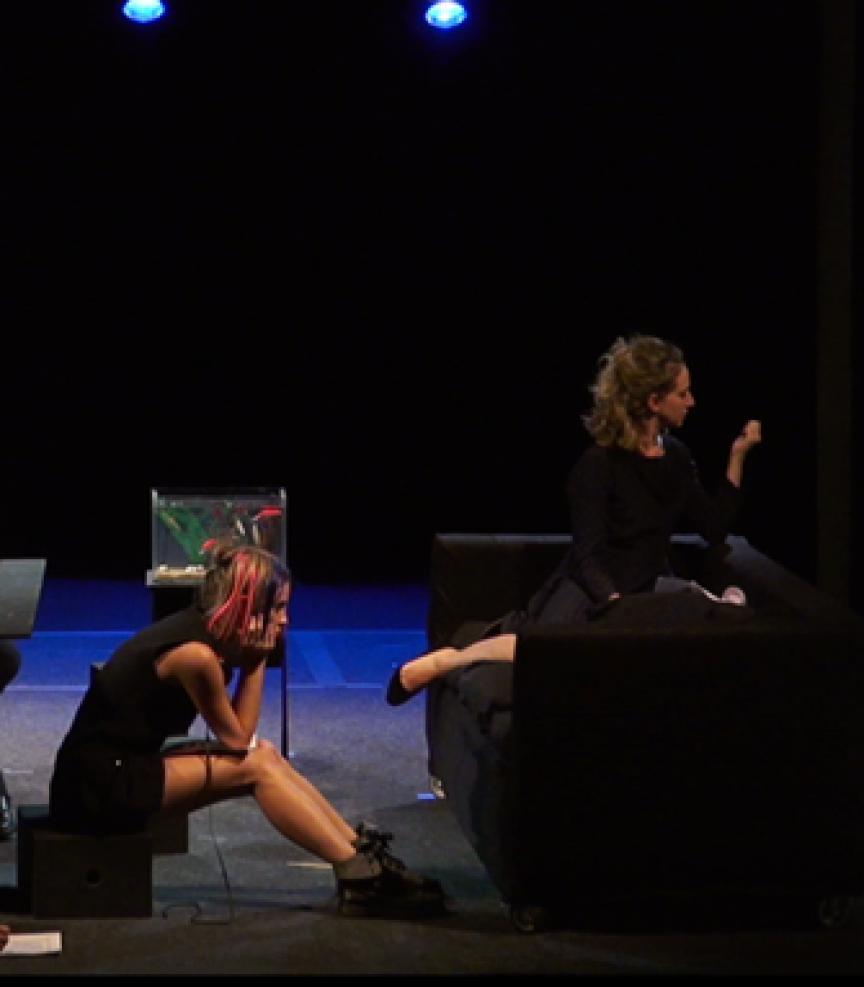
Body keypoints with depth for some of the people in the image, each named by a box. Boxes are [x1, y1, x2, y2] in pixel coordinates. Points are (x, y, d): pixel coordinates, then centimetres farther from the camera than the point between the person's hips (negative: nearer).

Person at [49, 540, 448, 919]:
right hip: (100, 784, -9)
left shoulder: (193, 627, 6)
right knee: (257, 766, -10)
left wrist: (255, 657, -5)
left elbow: (240, 736, 5)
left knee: (263, 754, 4)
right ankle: (360, 878, -6)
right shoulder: (196, 653, -21)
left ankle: (361, 849, 6)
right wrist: (257, 659, -9)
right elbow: (237, 740, -9)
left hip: (123, 768, 9)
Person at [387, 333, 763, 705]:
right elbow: (589, 556, -16)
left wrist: (738, 455, 8)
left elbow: (715, 528, 13)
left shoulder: (676, 457, 10)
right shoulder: (598, 464, -11)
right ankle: (444, 660, -11)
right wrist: (617, 607, -34)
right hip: (592, 590, -9)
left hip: (650, 591, 9)